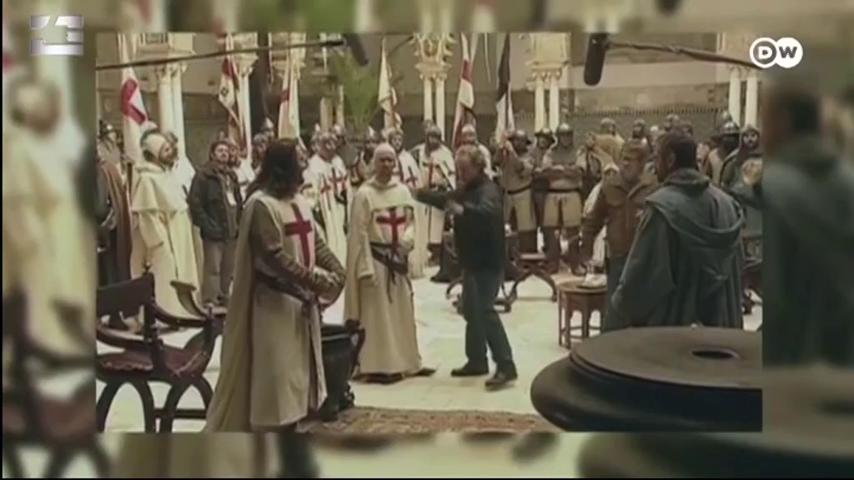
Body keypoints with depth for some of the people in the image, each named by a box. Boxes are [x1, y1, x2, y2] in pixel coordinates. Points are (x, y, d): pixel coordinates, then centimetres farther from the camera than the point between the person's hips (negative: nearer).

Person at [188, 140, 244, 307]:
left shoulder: (231, 175, 17)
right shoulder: (204, 175, -5)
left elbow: (239, 201, 22)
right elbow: (195, 203, -12)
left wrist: (239, 223, 9)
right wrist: (207, 226, -17)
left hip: (232, 230, 7)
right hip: (214, 231, -7)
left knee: (228, 269, 12)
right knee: (213, 268, -7)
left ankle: (223, 298, 23)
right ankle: (210, 302, -3)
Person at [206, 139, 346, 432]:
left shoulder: (299, 202, 9)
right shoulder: (261, 204, -17)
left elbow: (315, 242, 12)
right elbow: (276, 256, -23)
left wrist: (336, 270, -4)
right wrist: (317, 279, -25)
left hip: (302, 299, 9)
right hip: (275, 303, -8)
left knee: (297, 371, 15)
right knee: (274, 373, -2)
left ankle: (289, 431, 28)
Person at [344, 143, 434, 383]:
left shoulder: (403, 191, 6)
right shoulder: (364, 194, -11)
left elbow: (411, 221, 11)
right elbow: (359, 233, -12)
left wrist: (407, 239, -12)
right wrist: (366, 267, -17)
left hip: (399, 258, 6)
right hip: (375, 257, -6)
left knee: (403, 311, 13)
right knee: (377, 313, -2)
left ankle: (407, 361, 24)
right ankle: (377, 366, 5)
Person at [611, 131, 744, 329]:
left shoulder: (662, 206, -17)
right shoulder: (725, 204, 4)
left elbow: (641, 272, -17)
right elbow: (736, 269, 10)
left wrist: (621, 310, -2)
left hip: (669, 322, -6)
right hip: (717, 322, 6)